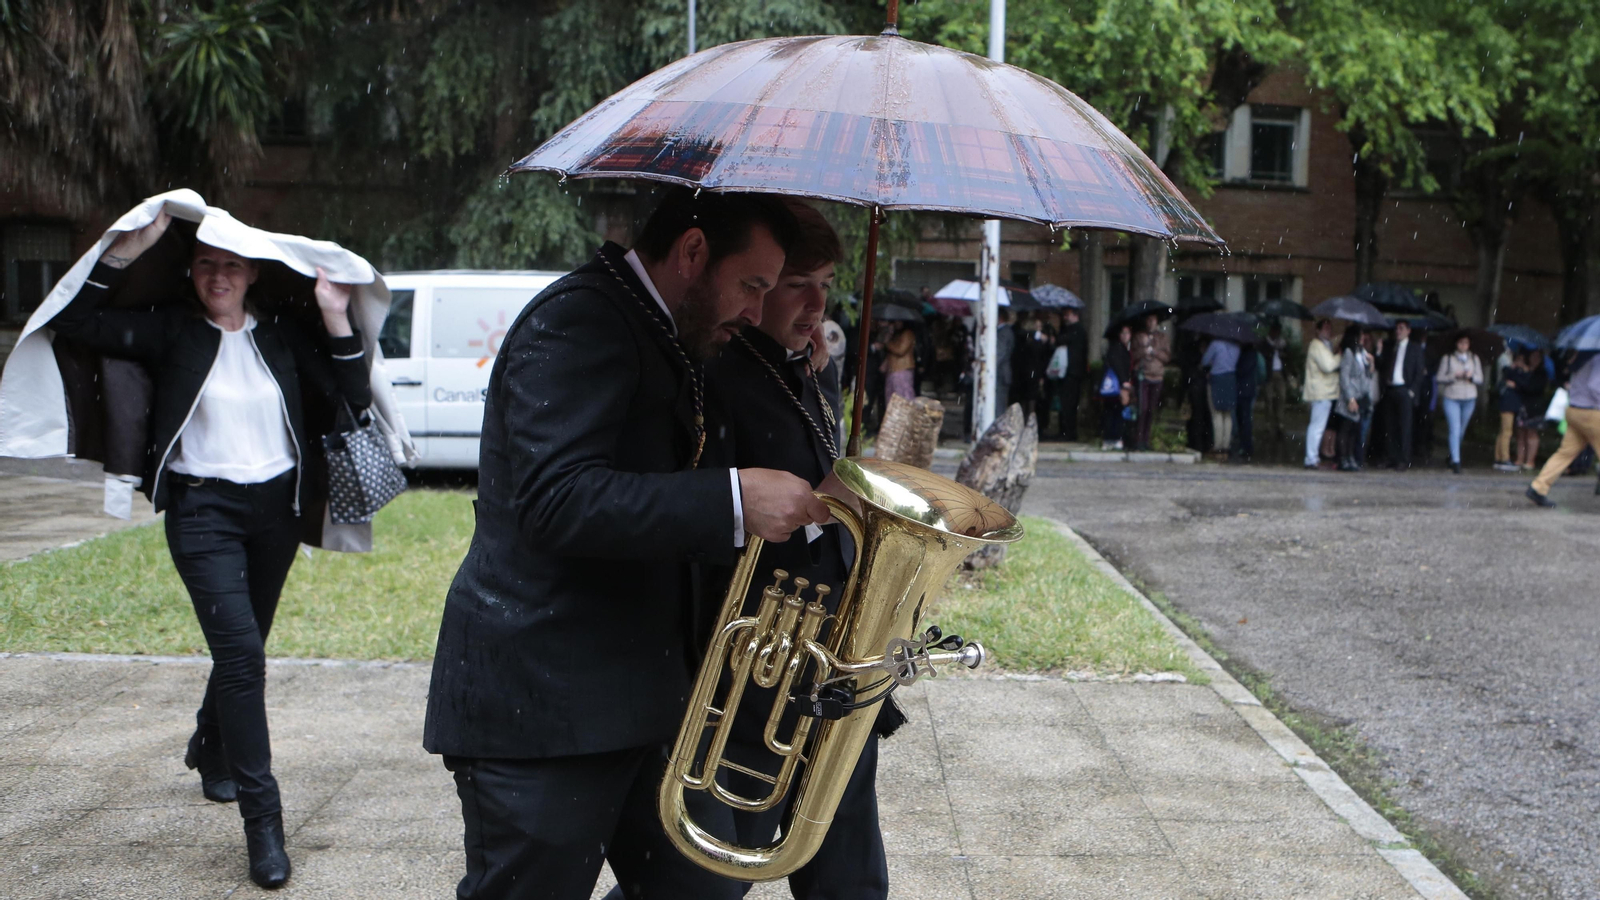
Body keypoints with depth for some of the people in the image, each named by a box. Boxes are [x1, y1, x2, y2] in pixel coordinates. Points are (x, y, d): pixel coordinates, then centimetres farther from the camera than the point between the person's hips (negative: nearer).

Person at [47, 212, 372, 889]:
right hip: (203, 508, -4)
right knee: (240, 650, -17)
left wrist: (336, 320, -8)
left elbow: (351, 398, 1)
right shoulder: (170, 333, 0)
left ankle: (211, 750, 47)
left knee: (244, 646, 18)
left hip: (277, 505, 4)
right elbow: (76, 321, -11)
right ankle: (261, 816, -14)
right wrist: (132, 246, -15)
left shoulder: (281, 336, 6)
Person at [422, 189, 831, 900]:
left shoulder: (655, 336, 16)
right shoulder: (577, 320, -16)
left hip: (640, 696, 10)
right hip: (539, 704, -10)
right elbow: (557, 500, -29)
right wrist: (735, 499, -30)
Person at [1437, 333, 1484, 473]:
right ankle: (1455, 461, -17)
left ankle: (1452, 457, 28)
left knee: (1461, 431, 10)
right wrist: (1454, 376, -16)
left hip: (1469, 398, 3)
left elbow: (1480, 380, 9)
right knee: (1455, 429, -14)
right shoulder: (1447, 358, 2)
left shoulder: (1474, 359, 11)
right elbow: (1439, 378, -2)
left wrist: (1471, 376, -12)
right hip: (1451, 398, -3)